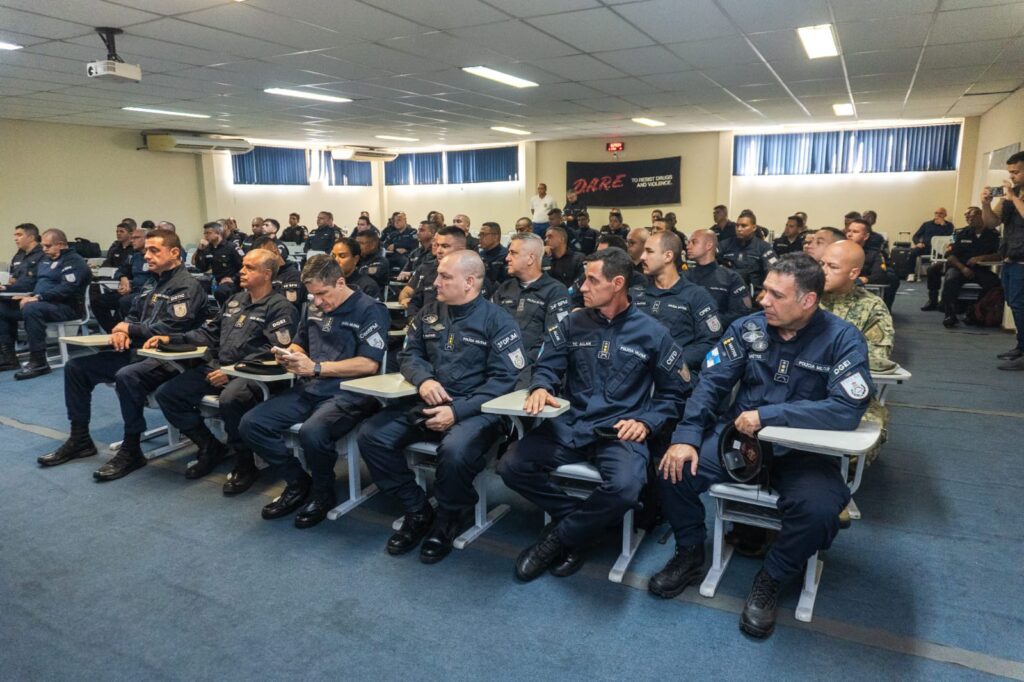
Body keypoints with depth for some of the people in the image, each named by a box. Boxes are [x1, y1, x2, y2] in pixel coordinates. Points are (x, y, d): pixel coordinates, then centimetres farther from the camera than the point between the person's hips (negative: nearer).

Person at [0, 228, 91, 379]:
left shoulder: (73, 262, -9)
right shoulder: (45, 260, 22)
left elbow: (67, 289, -23)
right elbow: (31, 280, 24)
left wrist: (38, 297, -27)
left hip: (66, 308, -10)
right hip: (41, 303, 10)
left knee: (31, 308, -36)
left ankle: (38, 362, -32)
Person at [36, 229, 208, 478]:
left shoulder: (187, 286, -12)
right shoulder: (151, 284, 17)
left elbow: (169, 329, -22)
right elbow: (133, 317, 22)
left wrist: (129, 329, -8)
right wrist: (122, 331, -3)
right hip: (139, 351, 10)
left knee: (127, 376, -37)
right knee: (76, 366, 7)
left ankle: (131, 450, -22)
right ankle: (79, 439, 14)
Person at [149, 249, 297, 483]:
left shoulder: (280, 307, -5)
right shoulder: (235, 300, 20)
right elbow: (209, 333, 26)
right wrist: (170, 339, 14)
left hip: (251, 374, -8)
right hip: (216, 367, 8)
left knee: (230, 398, -39)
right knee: (166, 393, -5)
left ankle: (245, 463, -15)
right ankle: (211, 447, 9)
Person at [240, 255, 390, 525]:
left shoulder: (370, 310, -6)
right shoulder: (315, 309, 17)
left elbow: (369, 364, -15)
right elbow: (299, 343, 31)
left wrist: (316, 367, -15)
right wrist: (289, 354, 5)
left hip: (348, 394, -7)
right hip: (308, 390, 8)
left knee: (312, 432, -35)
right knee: (251, 424, -8)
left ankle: (323, 493, -3)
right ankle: (298, 483, 10)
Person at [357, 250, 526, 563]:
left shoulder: (498, 320, -6)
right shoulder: (429, 313, 11)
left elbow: (505, 379, -13)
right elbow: (409, 354, 14)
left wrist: (457, 411, -22)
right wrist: (423, 379, -10)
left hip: (474, 409, -6)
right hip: (426, 402, 6)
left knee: (454, 450, -36)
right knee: (371, 435, -13)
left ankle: (450, 519, -3)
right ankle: (417, 511, 3)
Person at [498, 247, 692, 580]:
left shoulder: (652, 333, 2)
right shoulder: (573, 323, 8)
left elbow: (674, 393, 6)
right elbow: (547, 366, 11)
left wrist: (646, 423, -10)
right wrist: (540, 387, -12)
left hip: (621, 431, -3)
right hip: (570, 425, 3)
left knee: (624, 488, -34)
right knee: (511, 466, -19)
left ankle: (558, 538, -6)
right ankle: (580, 519, 2)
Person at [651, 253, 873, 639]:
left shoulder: (843, 339, -12)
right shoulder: (747, 328, -3)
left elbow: (848, 409, -24)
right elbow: (711, 384, -4)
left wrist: (767, 415, -26)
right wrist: (686, 436, -18)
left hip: (803, 449, -2)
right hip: (738, 434, 3)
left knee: (819, 509, -32)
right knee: (674, 469, -17)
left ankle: (772, 580, 0)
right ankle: (690, 554, 10)